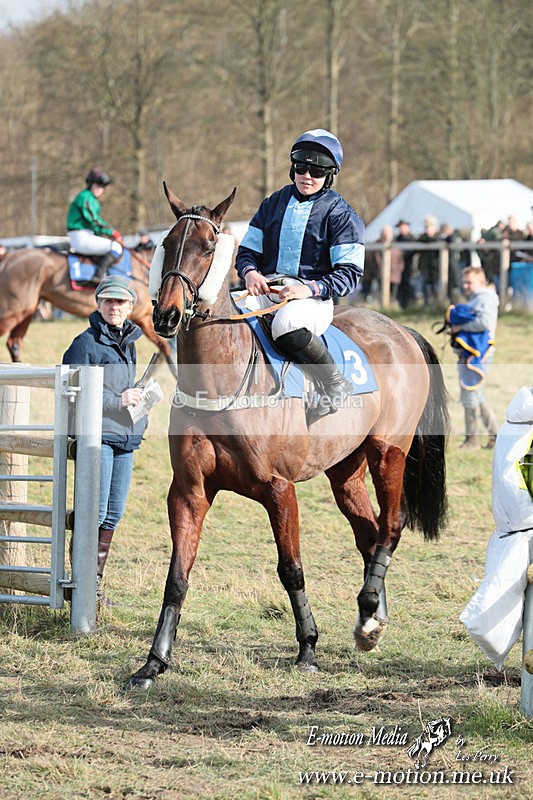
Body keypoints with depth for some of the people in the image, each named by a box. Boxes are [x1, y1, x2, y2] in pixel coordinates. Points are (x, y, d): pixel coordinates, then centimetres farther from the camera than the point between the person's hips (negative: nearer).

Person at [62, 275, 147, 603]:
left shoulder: (130, 343, 15)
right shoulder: (86, 343, -8)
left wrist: (139, 396, 7)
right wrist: (118, 400, -16)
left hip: (126, 437, 7)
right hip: (97, 436, -7)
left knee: (114, 514, 8)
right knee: (95, 512, -10)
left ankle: (96, 579, 16)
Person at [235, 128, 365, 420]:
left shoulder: (341, 214, 1)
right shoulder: (274, 203, 15)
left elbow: (349, 273, -4)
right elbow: (247, 250, 18)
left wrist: (311, 288, -21)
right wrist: (250, 272, -7)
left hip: (314, 297, -5)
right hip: (265, 290, 5)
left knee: (287, 324, -41)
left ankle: (336, 385, -18)